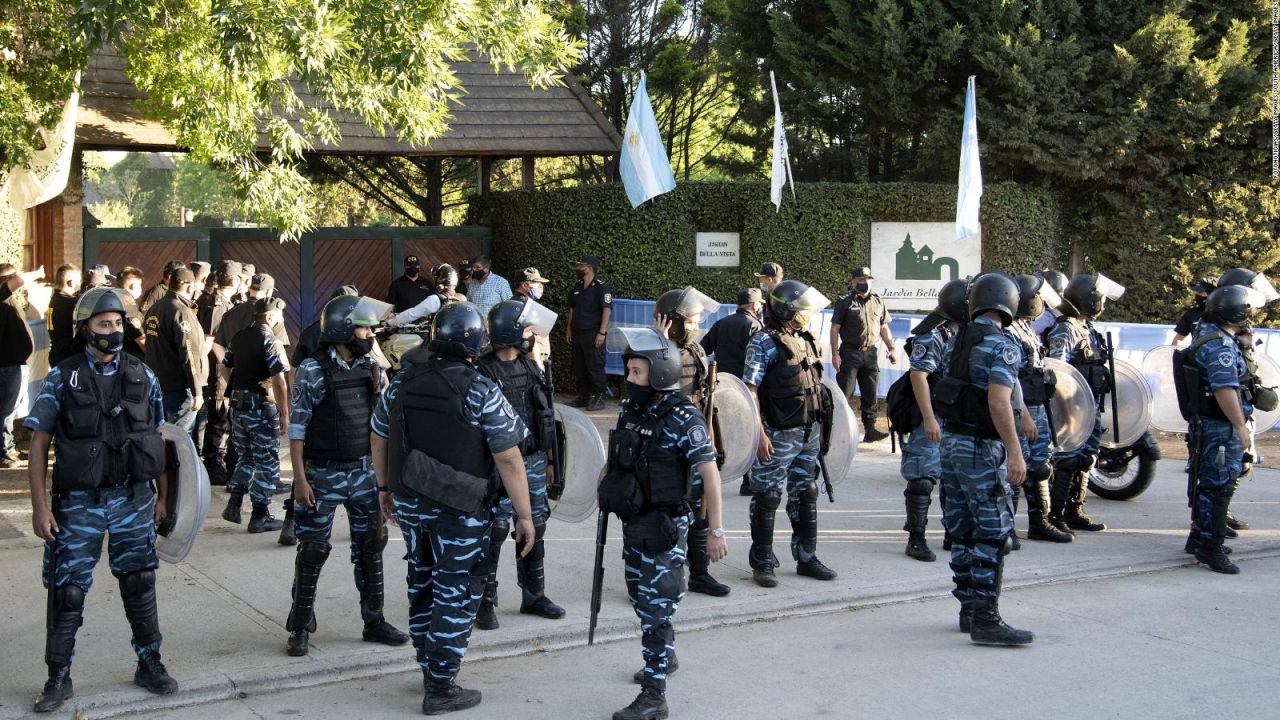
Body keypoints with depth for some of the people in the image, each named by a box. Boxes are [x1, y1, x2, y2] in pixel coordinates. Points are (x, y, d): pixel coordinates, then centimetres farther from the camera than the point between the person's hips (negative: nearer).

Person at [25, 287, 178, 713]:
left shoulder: (142, 376, 3)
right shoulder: (62, 379, -5)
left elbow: (157, 439, 9)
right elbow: (39, 444, -4)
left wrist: (162, 497, 10)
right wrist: (40, 506, -9)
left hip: (134, 500, 2)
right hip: (79, 502, -2)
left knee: (139, 583, 10)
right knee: (68, 590, 3)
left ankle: (150, 664, 24)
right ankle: (58, 677, 16)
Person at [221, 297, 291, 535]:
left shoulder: (239, 337, 9)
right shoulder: (270, 341, -14)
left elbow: (225, 367, 17)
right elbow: (279, 382, -19)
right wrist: (285, 415, -15)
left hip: (237, 402, 7)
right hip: (261, 405, -7)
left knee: (245, 456, 21)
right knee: (266, 461, 3)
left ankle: (233, 506, 16)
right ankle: (260, 516, 7)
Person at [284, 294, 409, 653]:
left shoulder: (373, 369, 4)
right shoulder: (313, 370, -9)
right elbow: (297, 428, -9)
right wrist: (300, 479, -13)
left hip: (365, 472, 5)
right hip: (323, 475, -4)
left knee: (370, 547, 10)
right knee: (313, 550, 3)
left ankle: (374, 620, 22)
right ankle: (301, 627, 15)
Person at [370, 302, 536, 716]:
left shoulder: (402, 383, 1)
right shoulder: (482, 392, -16)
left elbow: (378, 437, 12)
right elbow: (508, 459, -17)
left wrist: (385, 487, 25)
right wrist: (524, 515, -10)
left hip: (409, 503, 6)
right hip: (459, 510, -5)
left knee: (422, 585, 20)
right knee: (455, 595, 4)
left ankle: (429, 667, 33)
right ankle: (440, 689, 8)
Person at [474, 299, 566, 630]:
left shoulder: (530, 366, 9)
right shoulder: (482, 372, -14)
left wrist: (547, 459, 17)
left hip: (533, 460, 7)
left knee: (535, 527, 12)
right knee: (495, 530, -3)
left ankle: (533, 595, 25)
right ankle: (486, 602, 9)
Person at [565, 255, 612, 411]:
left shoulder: (601, 287, -10)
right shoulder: (576, 286, 12)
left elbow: (607, 310, -15)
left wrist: (602, 332, -19)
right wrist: (569, 328, 15)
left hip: (593, 334, -8)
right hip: (577, 333, 8)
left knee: (595, 368, -3)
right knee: (578, 368, 11)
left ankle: (599, 398, 4)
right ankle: (583, 397, 21)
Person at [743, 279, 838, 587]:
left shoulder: (807, 340, 11)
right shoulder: (764, 342, -12)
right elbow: (750, 390, -15)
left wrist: (818, 427, 16)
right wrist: (760, 434, -20)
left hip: (809, 432, 8)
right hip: (778, 435, -7)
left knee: (806, 495, 14)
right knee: (767, 498, 1)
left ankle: (806, 557, 26)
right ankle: (762, 564, 10)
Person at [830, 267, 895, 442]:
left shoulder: (877, 302, 12)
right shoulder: (845, 301, -4)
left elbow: (884, 327, 20)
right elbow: (835, 329, -7)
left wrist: (891, 348, 12)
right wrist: (835, 354, -13)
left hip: (871, 353, 5)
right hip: (850, 353, -5)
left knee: (870, 394, 8)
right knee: (845, 393, -3)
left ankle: (870, 429, 13)